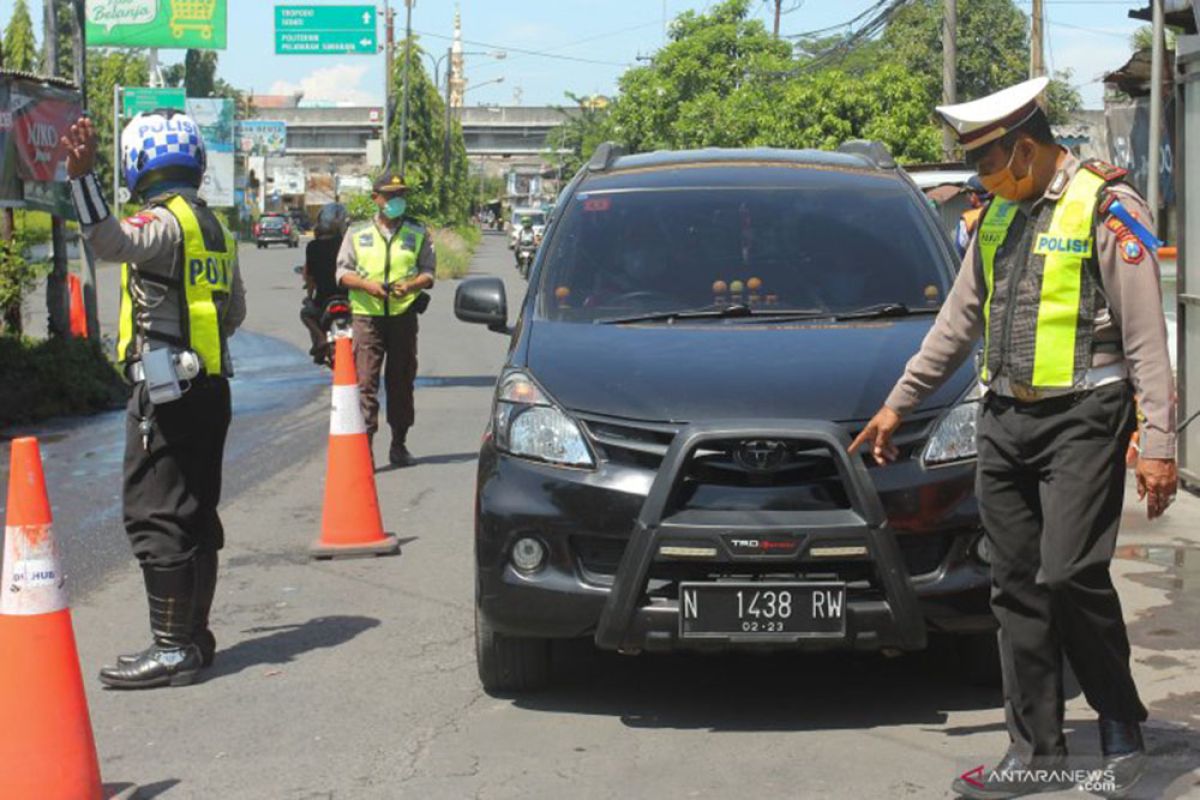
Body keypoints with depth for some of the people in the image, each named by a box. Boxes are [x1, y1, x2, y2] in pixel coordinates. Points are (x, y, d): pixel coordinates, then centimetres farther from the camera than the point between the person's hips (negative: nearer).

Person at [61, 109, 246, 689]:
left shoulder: (164, 221, -12)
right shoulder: (215, 226, 15)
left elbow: (112, 241, -33)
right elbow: (236, 310, 22)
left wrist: (82, 176, -39)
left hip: (165, 390, -9)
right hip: (210, 385, 9)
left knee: (155, 517, -7)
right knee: (195, 514, 14)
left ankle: (171, 649, -8)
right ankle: (195, 635, 22)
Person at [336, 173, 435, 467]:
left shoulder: (418, 234, 11)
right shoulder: (357, 233, 9)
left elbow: (429, 272, 7)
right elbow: (343, 271, 6)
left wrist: (411, 285, -15)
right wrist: (367, 284, -13)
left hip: (403, 315, 2)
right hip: (367, 316, -2)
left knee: (401, 381, 8)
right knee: (366, 381, -10)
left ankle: (399, 445, 19)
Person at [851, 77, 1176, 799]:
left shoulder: (1107, 206, -7)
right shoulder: (999, 216, 15)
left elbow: (1146, 335, -11)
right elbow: (958, 321, 23)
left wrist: (1159, 443, -16)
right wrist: (900, 403, 23)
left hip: (1082, 419, -7)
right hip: (1006, 420, 7)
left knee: (1070, 574, -16)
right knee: (1018, 590, 6)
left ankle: (1124, 729, 5)